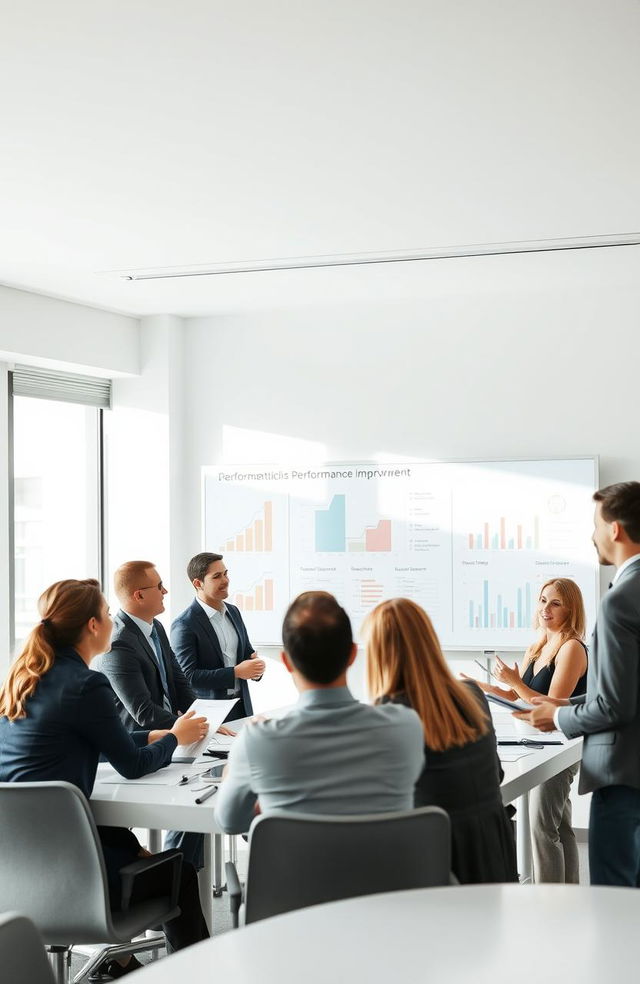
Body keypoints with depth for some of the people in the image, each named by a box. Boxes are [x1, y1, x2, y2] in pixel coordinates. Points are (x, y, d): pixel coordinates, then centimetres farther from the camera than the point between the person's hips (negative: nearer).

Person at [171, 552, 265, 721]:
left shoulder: (233, 612, 9)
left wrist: (255, 665, -7)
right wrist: (236, 672, -22)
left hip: (242, 706, 6)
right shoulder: (184, 625, -14)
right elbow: (187, 676, -18)